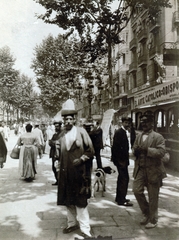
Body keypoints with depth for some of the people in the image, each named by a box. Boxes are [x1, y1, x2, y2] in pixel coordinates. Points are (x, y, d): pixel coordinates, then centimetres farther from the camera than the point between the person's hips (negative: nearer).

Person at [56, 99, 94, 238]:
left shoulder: (81, 132, -7)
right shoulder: (62, 134, 6)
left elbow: (90, 150, -3)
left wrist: (81, 159, -15)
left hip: (79, 172, -5)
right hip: (65, 173, 5)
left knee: (80, 201, 0)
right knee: (68, 200, 15)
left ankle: (85, 228, 11)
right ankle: (72, 223, 32)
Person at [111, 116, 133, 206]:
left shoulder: (125, 132, 13)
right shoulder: (119, 132, -15)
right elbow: (116, 147, -20)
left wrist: (126, 158, 11)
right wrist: (120, 160, -20)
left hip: (123, 159, 10)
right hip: (120, 160, -10)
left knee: (121, 178, 17)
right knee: (125, 178, -7)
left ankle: (119, 198, 28)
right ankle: (121, 200, 2)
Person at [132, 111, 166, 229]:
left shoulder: (158, 137, -9)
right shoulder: (139, 136, 11)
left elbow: (161, 152, -20)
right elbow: (134, 148, 18)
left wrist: (146, 150, -28)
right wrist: (136, 151, -6)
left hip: (153, 170, -5)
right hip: (140, 169, 5)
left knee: (153, 197, 6)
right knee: (137, 190, 2)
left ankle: (153, 220, 26)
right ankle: (147, 213, 27)